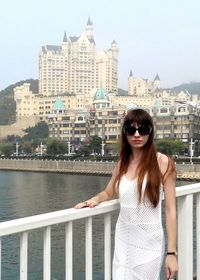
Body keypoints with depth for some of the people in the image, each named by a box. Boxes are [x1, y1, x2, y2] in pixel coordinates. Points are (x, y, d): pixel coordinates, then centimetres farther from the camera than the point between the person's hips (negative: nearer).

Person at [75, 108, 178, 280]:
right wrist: (95, 200, -1)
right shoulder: (122, 163, 5)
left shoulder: (163, 163, -9)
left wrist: (172, 252, -13)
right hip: (123, 239, 4)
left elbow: (171, 210, -9)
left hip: (148, 241, -4)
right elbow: (108, 193, 21)